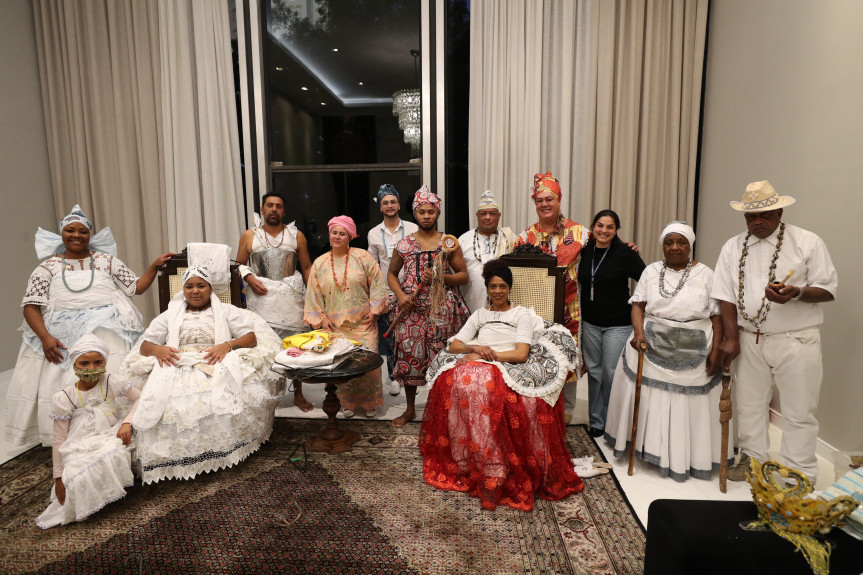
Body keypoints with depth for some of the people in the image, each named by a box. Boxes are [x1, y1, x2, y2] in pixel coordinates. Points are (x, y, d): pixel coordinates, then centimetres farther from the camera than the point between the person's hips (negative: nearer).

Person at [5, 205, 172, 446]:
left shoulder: (106, 260, 13)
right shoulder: (48, 267, 12)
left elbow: (137, 287, 13)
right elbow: (31, 306, 5)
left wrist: (154, 266, -1)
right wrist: (45, 337, -10)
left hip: (106, 332, 0)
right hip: (63, 336, 1)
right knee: (62, 391, -8)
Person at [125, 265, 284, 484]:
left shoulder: (225, 311, 19)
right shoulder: (170, 315, 26)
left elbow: (252, 336, 6)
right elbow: (144, 344, 19)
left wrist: (228, 345, -14)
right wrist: (157, 348, -6)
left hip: (217, 368, -2)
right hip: (177, 369, 2)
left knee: (220, 403, -34)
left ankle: (224, 452, -13)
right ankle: (177, 461, -13)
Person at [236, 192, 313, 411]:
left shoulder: (296, 236, 8)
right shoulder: (249, 236, 8)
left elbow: (306, 267, 8)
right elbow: (239, 264, 12)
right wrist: (249, 278, -8)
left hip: (291, 298, 0)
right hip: (261, 298, 0)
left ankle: (298, 394, 15)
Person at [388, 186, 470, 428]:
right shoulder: (404, 244, 8)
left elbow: (463, 276, 5)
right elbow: (391, 274, 15)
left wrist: (440, 278, -13)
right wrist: (401, 296, -3)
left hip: (441, 308, -1)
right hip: (410, 308, 2)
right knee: (408, 356, 5)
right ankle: (410, 409, 24)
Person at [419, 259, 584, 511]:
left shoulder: (522, 314, 13)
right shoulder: (479, 314, 24)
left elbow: (521, 354, -2)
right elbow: (454, 346, 13)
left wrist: (490, 354, -10)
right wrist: (476, 349, -7)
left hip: (509, 372, -3)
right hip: (476, 368, 4)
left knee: (486, 388, -37)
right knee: (457, 380, -31)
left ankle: (492, 474, -30)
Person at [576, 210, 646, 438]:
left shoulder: (625, 253, -10)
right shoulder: (585, 251, 3)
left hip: (617, 324, -4)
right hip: (589, 322, 4)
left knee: (612, 372, -1)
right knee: (594, 371, 12)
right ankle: (596, 421, 26)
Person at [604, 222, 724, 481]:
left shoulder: (705, 274, 1)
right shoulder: (651, 271, 8)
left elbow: (717, 315, -1)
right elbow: (638, 304, 2)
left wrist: (716, 351, -9)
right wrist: (639, 332, -15)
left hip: (692, 353, -1)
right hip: (652, 348, 2)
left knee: (689, 405, 6)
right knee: (652, 402, 7)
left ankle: (691, 458, 20)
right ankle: (653, 449, 22)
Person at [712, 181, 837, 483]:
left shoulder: (808, 242, -4)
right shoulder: (733, 247, 5)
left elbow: (829, 289, -4)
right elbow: (727, 296, 4)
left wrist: (797, 293, -25)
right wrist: (731, 338, 0)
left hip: (796, 342, -3)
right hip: (750, 340, 3)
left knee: (799, 411, 5)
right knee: (748, 403, 15)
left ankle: (800, 476, 22)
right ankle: (752, 459, 34)